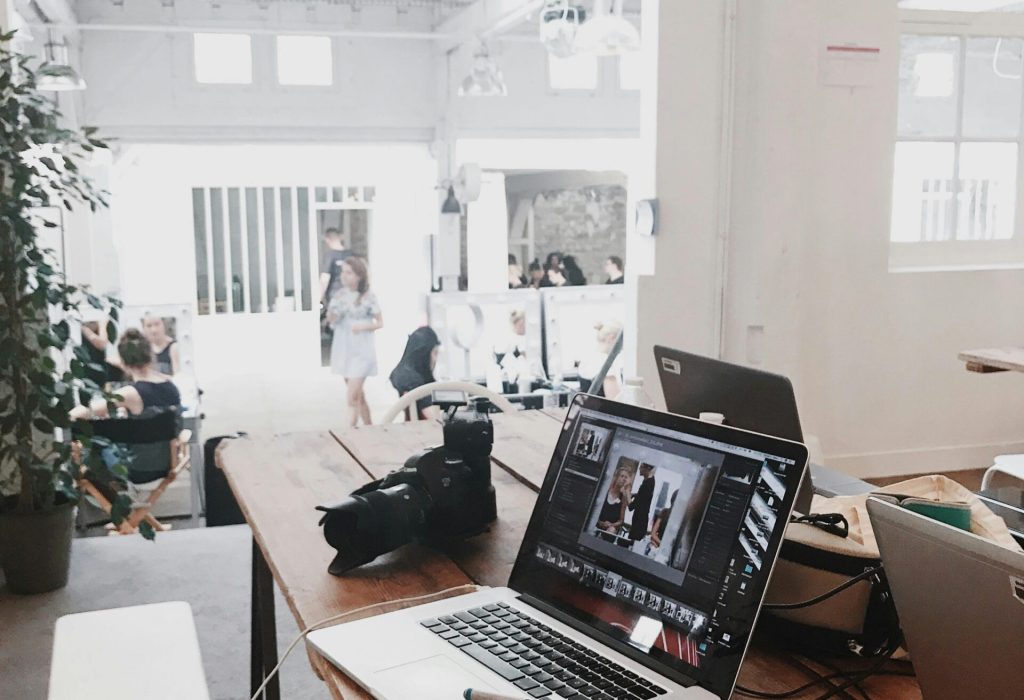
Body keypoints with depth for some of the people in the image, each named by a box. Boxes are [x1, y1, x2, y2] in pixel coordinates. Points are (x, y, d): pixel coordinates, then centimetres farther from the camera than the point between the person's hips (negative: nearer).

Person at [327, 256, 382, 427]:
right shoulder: (339, 295, 3)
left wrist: (365, 326, -20)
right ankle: (370, 428, 27)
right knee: (358, 395, 14)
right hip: (343, 349, 5)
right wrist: (332, 314, -17)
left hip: (361, 351, -5)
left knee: (353, 397, -12)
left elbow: (380, 323, -2)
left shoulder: (368, 297, -9)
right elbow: (330, 320, 6)